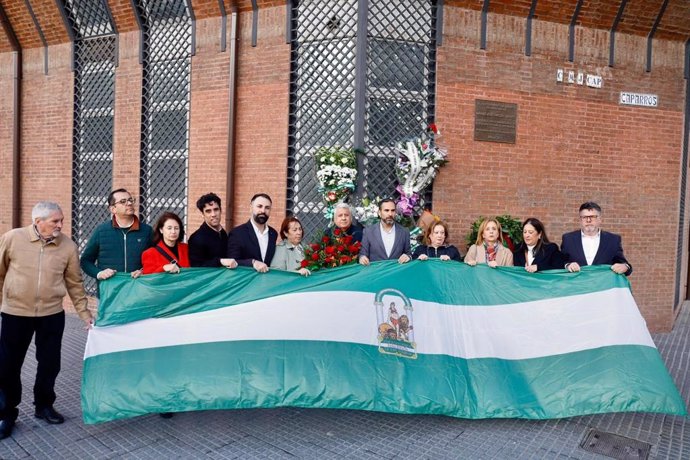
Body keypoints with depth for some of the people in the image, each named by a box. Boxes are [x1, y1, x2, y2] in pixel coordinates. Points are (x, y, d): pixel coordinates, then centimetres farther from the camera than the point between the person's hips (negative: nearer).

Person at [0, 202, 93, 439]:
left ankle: (44, 406, 33)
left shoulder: (68, 246, -5)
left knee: (49, 364, 11)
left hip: (52, 314, 1)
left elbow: (75, 284, 1)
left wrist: (85, 314, 0)